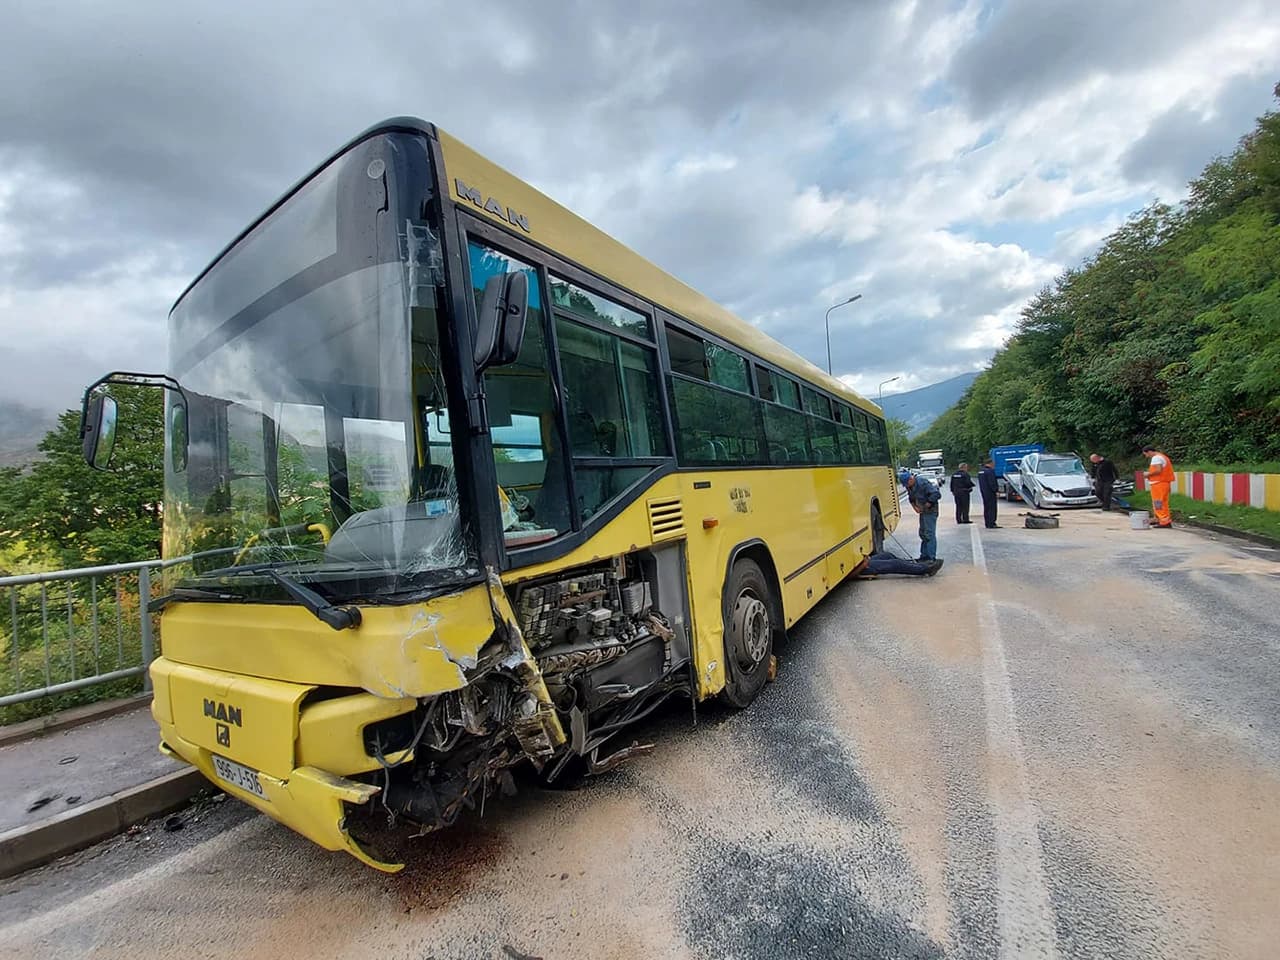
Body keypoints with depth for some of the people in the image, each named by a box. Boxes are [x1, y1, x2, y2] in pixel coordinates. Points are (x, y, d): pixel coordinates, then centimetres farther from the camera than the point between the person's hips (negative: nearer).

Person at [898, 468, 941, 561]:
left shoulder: (923, 483, -24)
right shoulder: (909, 486, 2)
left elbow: (937, 495, -25)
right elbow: (911, 498, 19)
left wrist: (926, 506, -18)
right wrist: (915, 507, 2)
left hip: (930, 510, -9)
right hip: (922, 511, 9)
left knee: (929, 533, -8)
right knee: (922, 533, 14)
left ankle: (931, 558, -3)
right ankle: (924, 555, 24)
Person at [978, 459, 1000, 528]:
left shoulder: (980, 471, 14)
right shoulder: (990, 471, -16)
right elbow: (992, 483, -19)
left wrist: (982, 490, 18)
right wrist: (996, 490, -11)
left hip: (983, 492, 9)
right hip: (990, 492, -9)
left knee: (986, 508, 12)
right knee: (992, 508, -6)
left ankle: (987, 524, 16)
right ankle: (991, 524, -7)